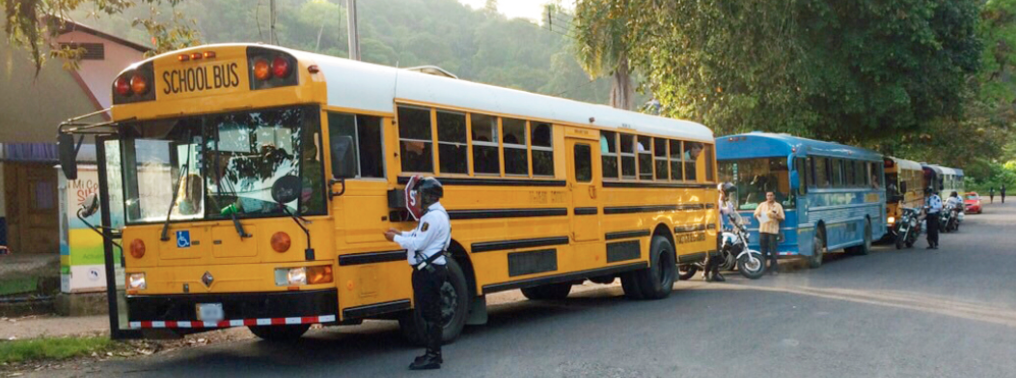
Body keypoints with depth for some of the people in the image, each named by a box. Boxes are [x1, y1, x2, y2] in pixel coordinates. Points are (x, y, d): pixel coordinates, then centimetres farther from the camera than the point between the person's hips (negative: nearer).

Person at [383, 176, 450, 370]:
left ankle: (433, 357, -2)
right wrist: (400, 233, 9)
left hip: (430, 271, -11)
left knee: (430, 313, -6)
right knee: (429, 312, 14)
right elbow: (419, 235, 20)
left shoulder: (434, 216, -18)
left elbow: (419, 243, -21)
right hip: (428, 269, 11)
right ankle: (433, 353, 22)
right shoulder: (432, 214, 16)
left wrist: (396, 238, -10)